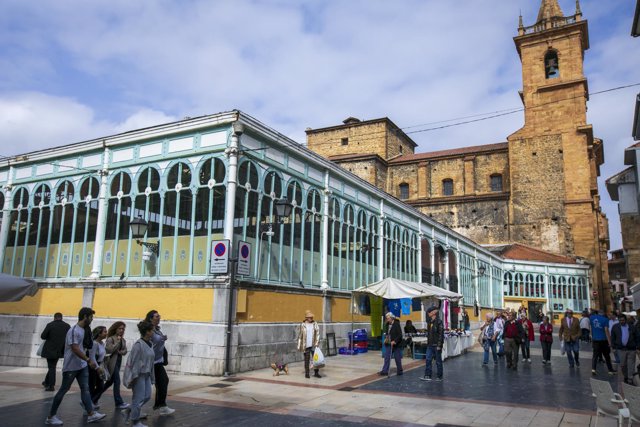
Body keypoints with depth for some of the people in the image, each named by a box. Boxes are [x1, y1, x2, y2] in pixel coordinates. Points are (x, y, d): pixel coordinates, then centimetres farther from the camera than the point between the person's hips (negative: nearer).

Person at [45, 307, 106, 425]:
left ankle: (91, 414, 3)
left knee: (85, 389, 4)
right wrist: (89, 360, -24)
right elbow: (75, 349, -25)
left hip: (82, 366, 8)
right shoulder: (74, 331, -20)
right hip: (71, 367, -8)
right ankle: (51, 416, 15)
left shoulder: (84, 329, 8)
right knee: (63, 390, 2)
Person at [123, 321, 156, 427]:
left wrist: (151, 375, 17)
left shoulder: (150, 343, 7)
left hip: (146, 375, 9)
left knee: (147, 396, 12)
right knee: (139, 398, 1)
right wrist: (134, 377, -19)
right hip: (139, 375, -9)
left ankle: (128, 411, 29)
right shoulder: (138, 345, -20)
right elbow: (135, 361, -20)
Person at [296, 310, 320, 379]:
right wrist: (299, 346, 1)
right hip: (306, 346, -1)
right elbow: (300, 336, 2)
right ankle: (307, 373, 17)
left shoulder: (315, 324, 2)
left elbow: (318, 334, 1)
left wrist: (317, 343, -9)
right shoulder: (302, 325, -2)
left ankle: (316, 373, 12)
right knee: (307, 360, 7)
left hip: (313, 345, 1)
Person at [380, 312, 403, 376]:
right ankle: (385, 371, 6)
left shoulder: (396, 324, -14)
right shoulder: (388, 324, 7)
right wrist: (386, 338, 4)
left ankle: (399, 371, 19)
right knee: (387, 357, 4)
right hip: (388, 344, 6)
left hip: (396, 344, -6)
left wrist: (394, 341, -25)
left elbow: (400, 335, -17)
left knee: (397, 358, 5)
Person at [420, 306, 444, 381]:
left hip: (436, 345, -7)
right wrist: (428, 342, 15)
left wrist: (439, 345, -19)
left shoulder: (439, 322, -14)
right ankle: (427, 376, 6)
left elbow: (441, 334, -16)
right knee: (428, 359, 3)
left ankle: (439, 377, 16)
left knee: (438, 361, 5)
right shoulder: (429, 321, 10)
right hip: (430, 345, 7)